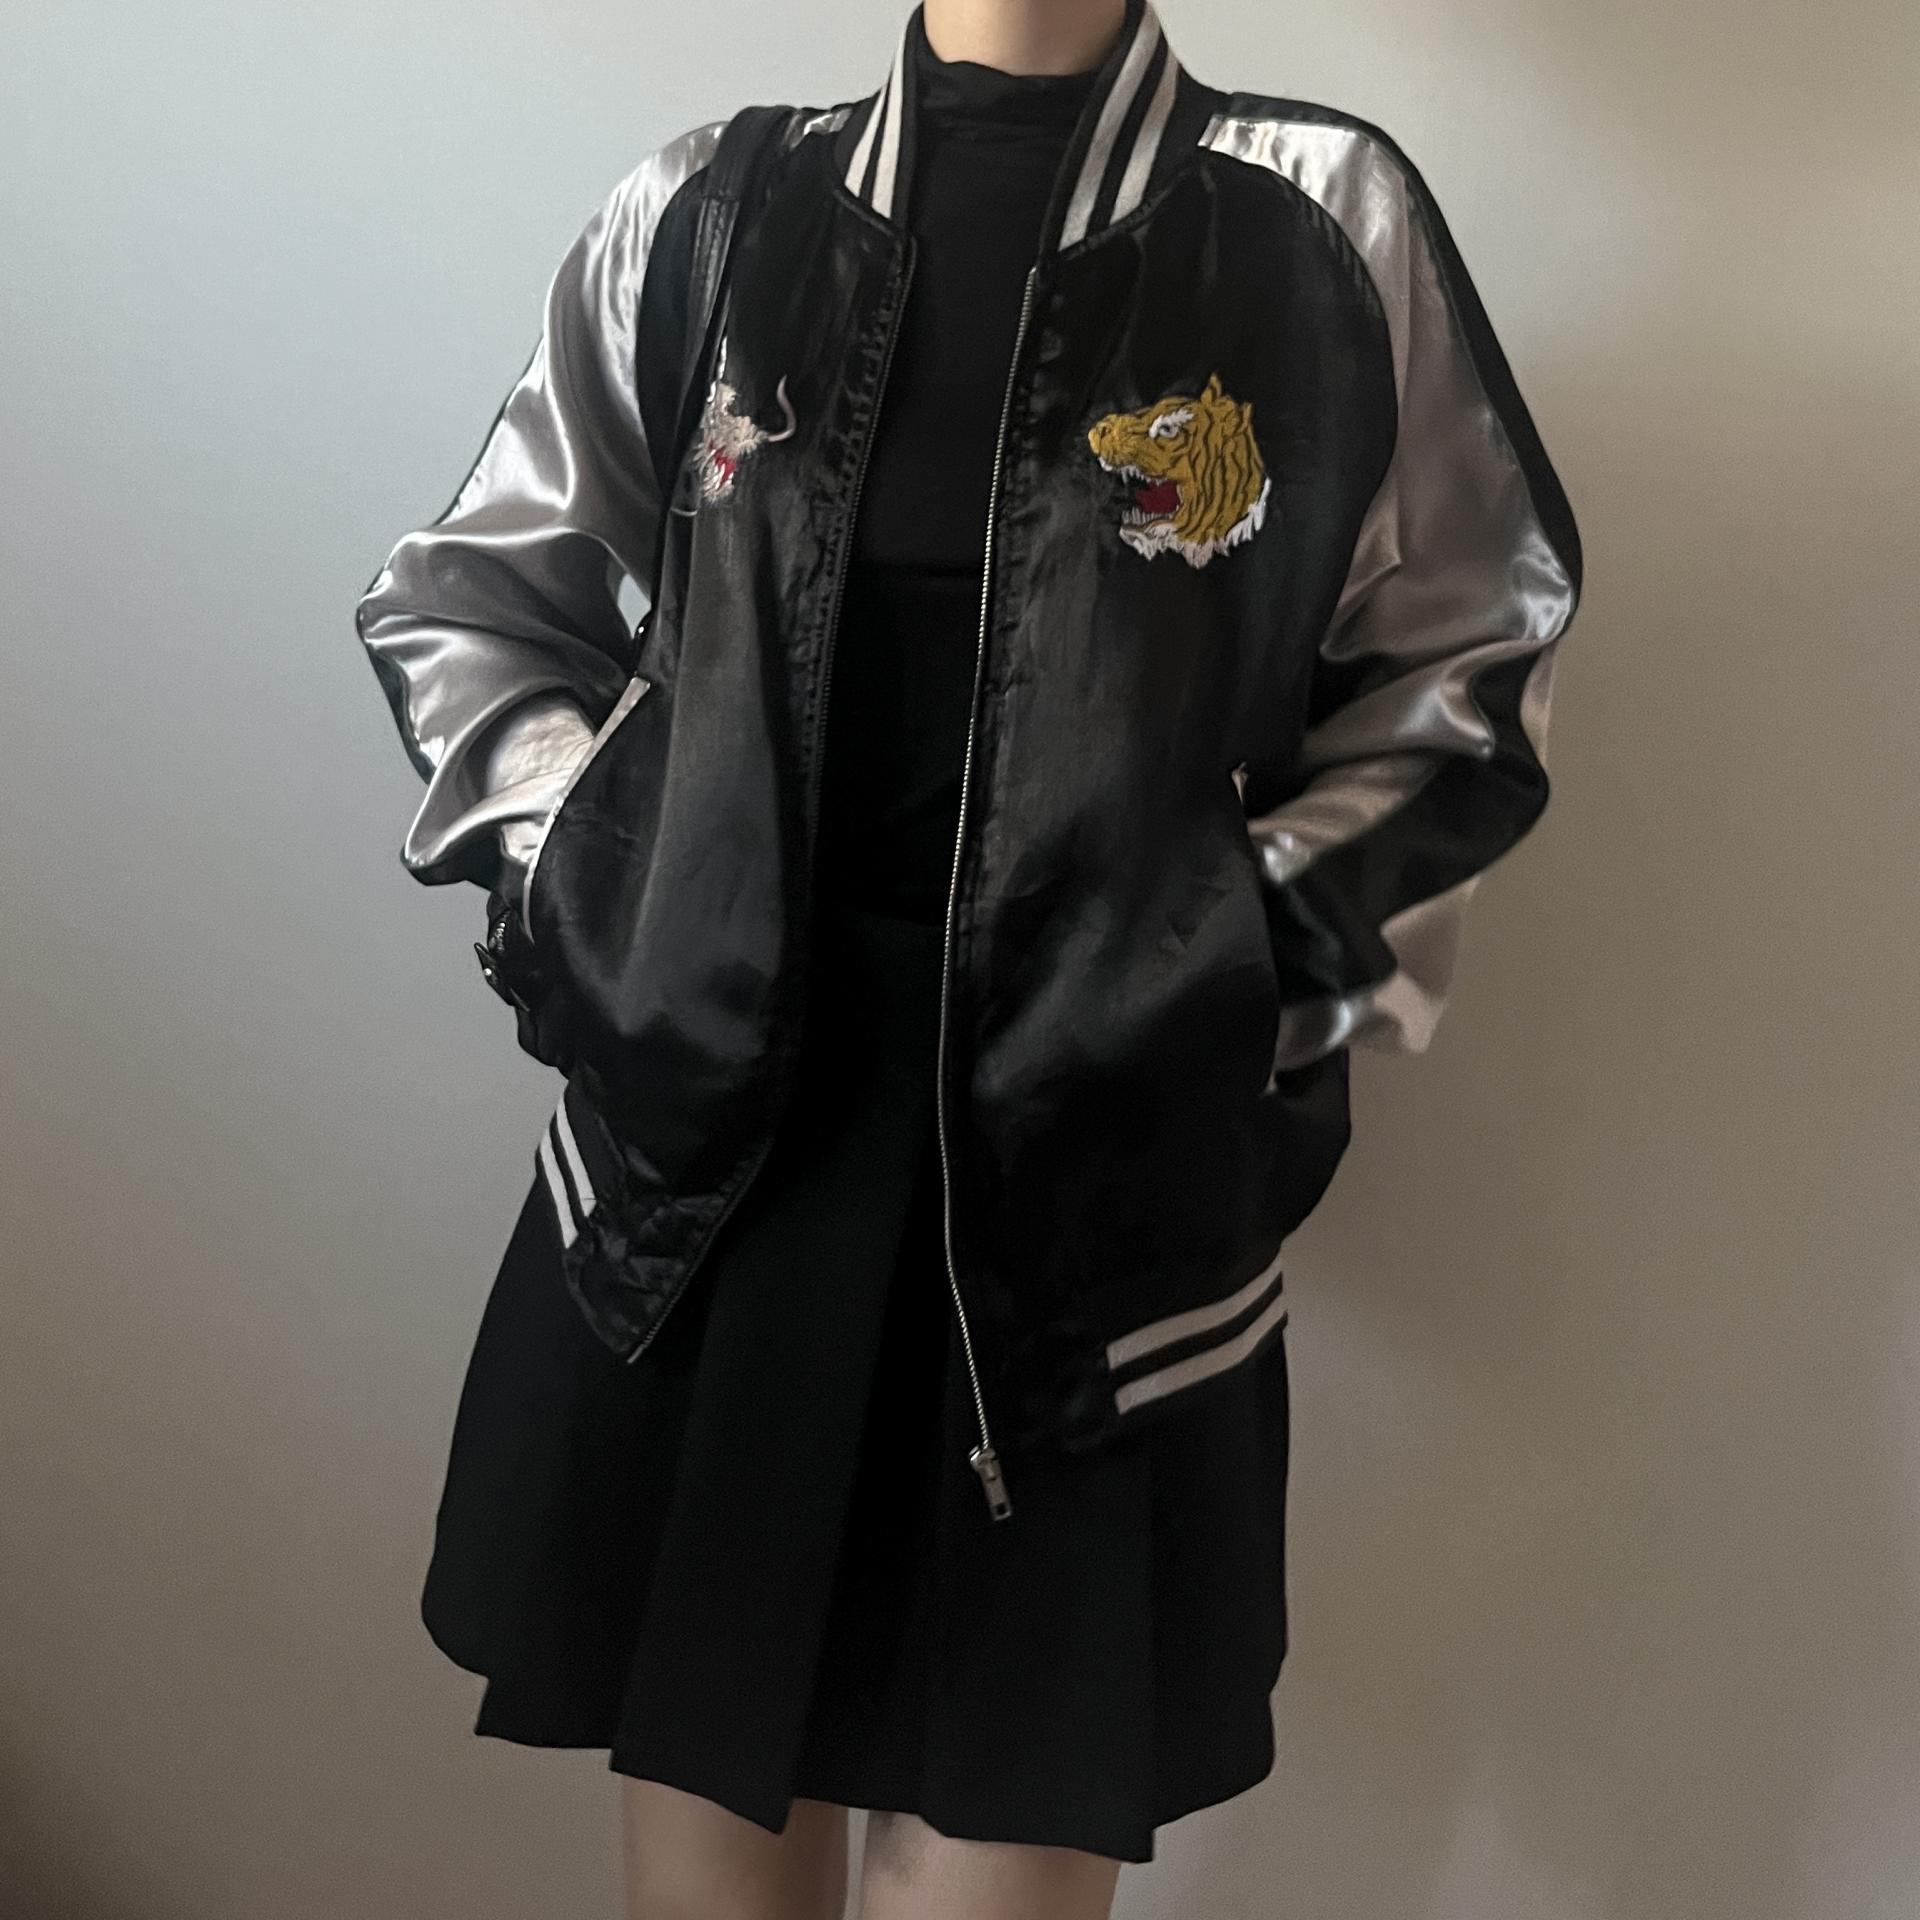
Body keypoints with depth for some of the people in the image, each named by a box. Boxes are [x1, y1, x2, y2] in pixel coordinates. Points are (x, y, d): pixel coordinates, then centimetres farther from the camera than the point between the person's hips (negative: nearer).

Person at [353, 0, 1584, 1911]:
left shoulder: (1328, 223, 2)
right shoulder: (703, 215, 6)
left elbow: (1455, 672, 9)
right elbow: (462, 602, 16)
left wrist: (1268, 950, -1)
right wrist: (571, 871, 3)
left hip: (1103, 1138, -1)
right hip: (711, 1097, 2)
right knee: (707, 1764, 14)